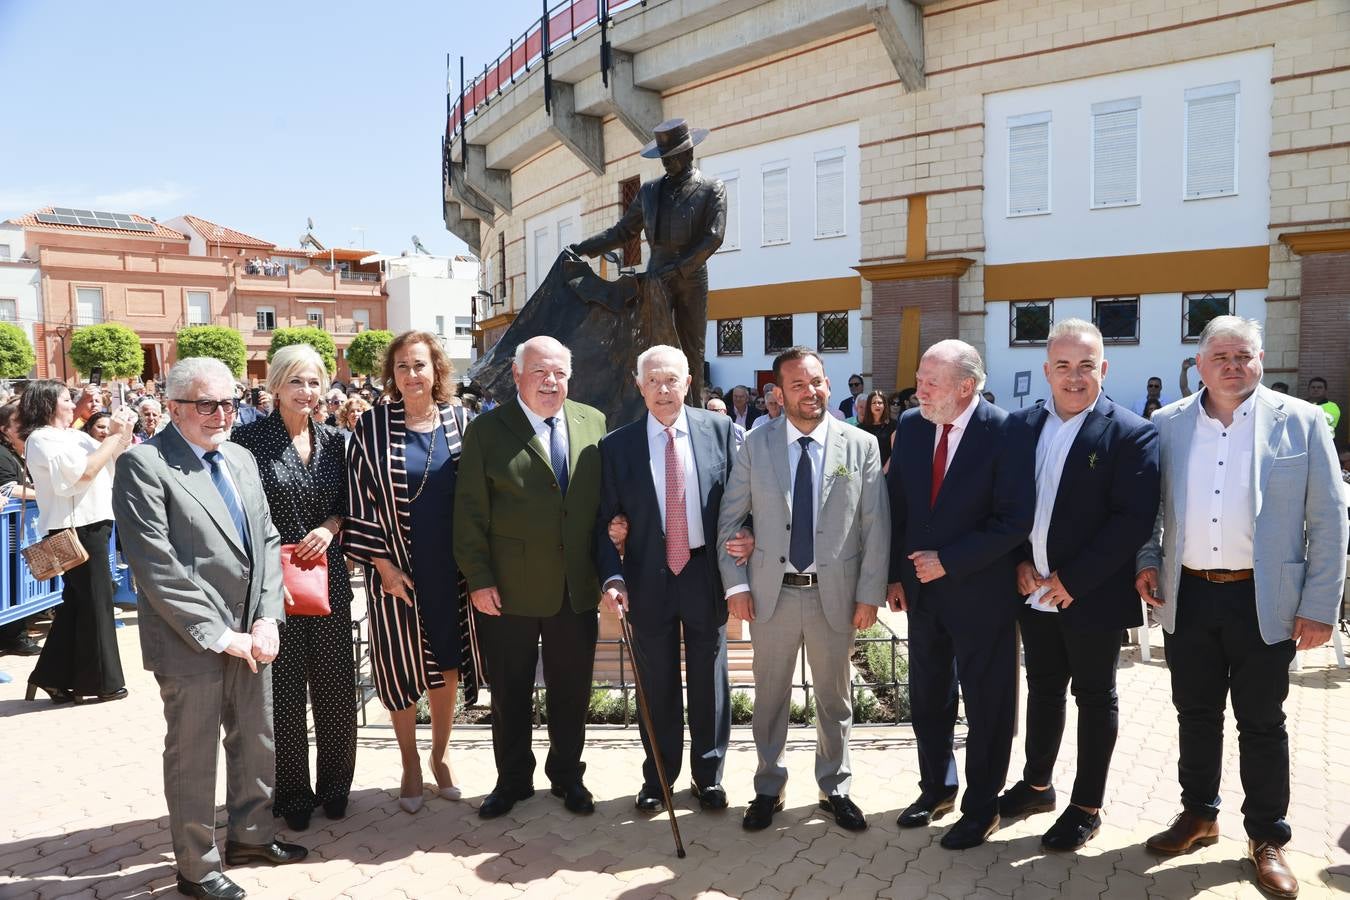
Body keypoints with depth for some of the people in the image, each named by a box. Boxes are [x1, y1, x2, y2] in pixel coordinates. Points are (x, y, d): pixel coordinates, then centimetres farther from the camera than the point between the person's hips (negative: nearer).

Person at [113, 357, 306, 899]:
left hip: (251, 634, 7)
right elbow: (157, 568, -18)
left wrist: (268, 618, -3)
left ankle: (250, 834, 39)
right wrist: (220, 636, -16)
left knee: (257, 744, 19)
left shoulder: (242, 459, 10)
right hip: (192, 644, -6)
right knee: (193, 758, 10)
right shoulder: (144, 465, -13)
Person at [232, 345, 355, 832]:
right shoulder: (250, 438, -5)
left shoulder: (333, 440, 8)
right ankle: (292, 794, 24)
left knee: (335, 683, 10)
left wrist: (330, 526, -6)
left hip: (328, 577, 4)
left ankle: (334, 786, 28)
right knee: (283, 688, 6)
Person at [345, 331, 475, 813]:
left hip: (450, 567, 2)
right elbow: (359, 499, -6)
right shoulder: (371, 426, -6)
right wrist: (383, 565, -10)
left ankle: (440, 756, 33)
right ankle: (410, 765, 28)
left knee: (447, 664, 12)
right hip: (396, 569, -2)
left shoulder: (458, 423, 1)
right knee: (402, 666, 9)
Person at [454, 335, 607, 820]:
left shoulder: (593, 422, 4)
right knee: (509, 693, 13)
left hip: (578, 589, 2)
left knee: (572, 691, 14)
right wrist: (478, 579, -8)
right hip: (508, 589, -2)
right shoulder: (488, 430, -5)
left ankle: (567, 775, 35)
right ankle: (512, 780, 33)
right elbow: (470, 511, -5)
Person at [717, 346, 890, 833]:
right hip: (772, 592, 1)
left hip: (835, 593, 0)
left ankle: (835, 789, 35)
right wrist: (735, 584, -4)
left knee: (834, 698, 16)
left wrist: (870, 593, -5)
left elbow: (876, 526, -3)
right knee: (770, 697, 14)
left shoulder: (862, 446, -4)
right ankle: (768, 789, 32)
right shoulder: (755, 444, -2)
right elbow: (729, 519, 1)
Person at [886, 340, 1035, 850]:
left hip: (980, 593, -5)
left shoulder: (1005, 434, -16)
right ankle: (936, 788, 38)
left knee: (987, 704, 10)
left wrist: (948, 561, -19)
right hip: (921, 588, 5)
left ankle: (981, 806, 29)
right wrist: (895, 574, 5)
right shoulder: (911, 427, 0)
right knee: (927, 698, 17)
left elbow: (1016, 519, -18)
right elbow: (896, 504, 6)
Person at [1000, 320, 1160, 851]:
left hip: (1092, 596, -4)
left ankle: (1086, 807, 27)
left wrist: (1073, 580, -18)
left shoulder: (1131, 434, -11)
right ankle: (1036, 785, 37)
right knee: (1043, 689, 19)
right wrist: (1019, 562, -5)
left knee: (1095, 698, 12)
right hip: (1033, 590, 5)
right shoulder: (1022, 425, 3)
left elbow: (1134, 520, -17)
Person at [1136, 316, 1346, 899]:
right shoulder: (1166, 425, 3)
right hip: (1188, 596, 2)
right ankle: (1199, 814, 34)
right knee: (1195, 714, 15)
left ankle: (1267, 838, 27)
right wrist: (1147, 560, 0)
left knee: (1261, 723, 10)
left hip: (1264, 601, -2)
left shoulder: (1300, 421, -3)